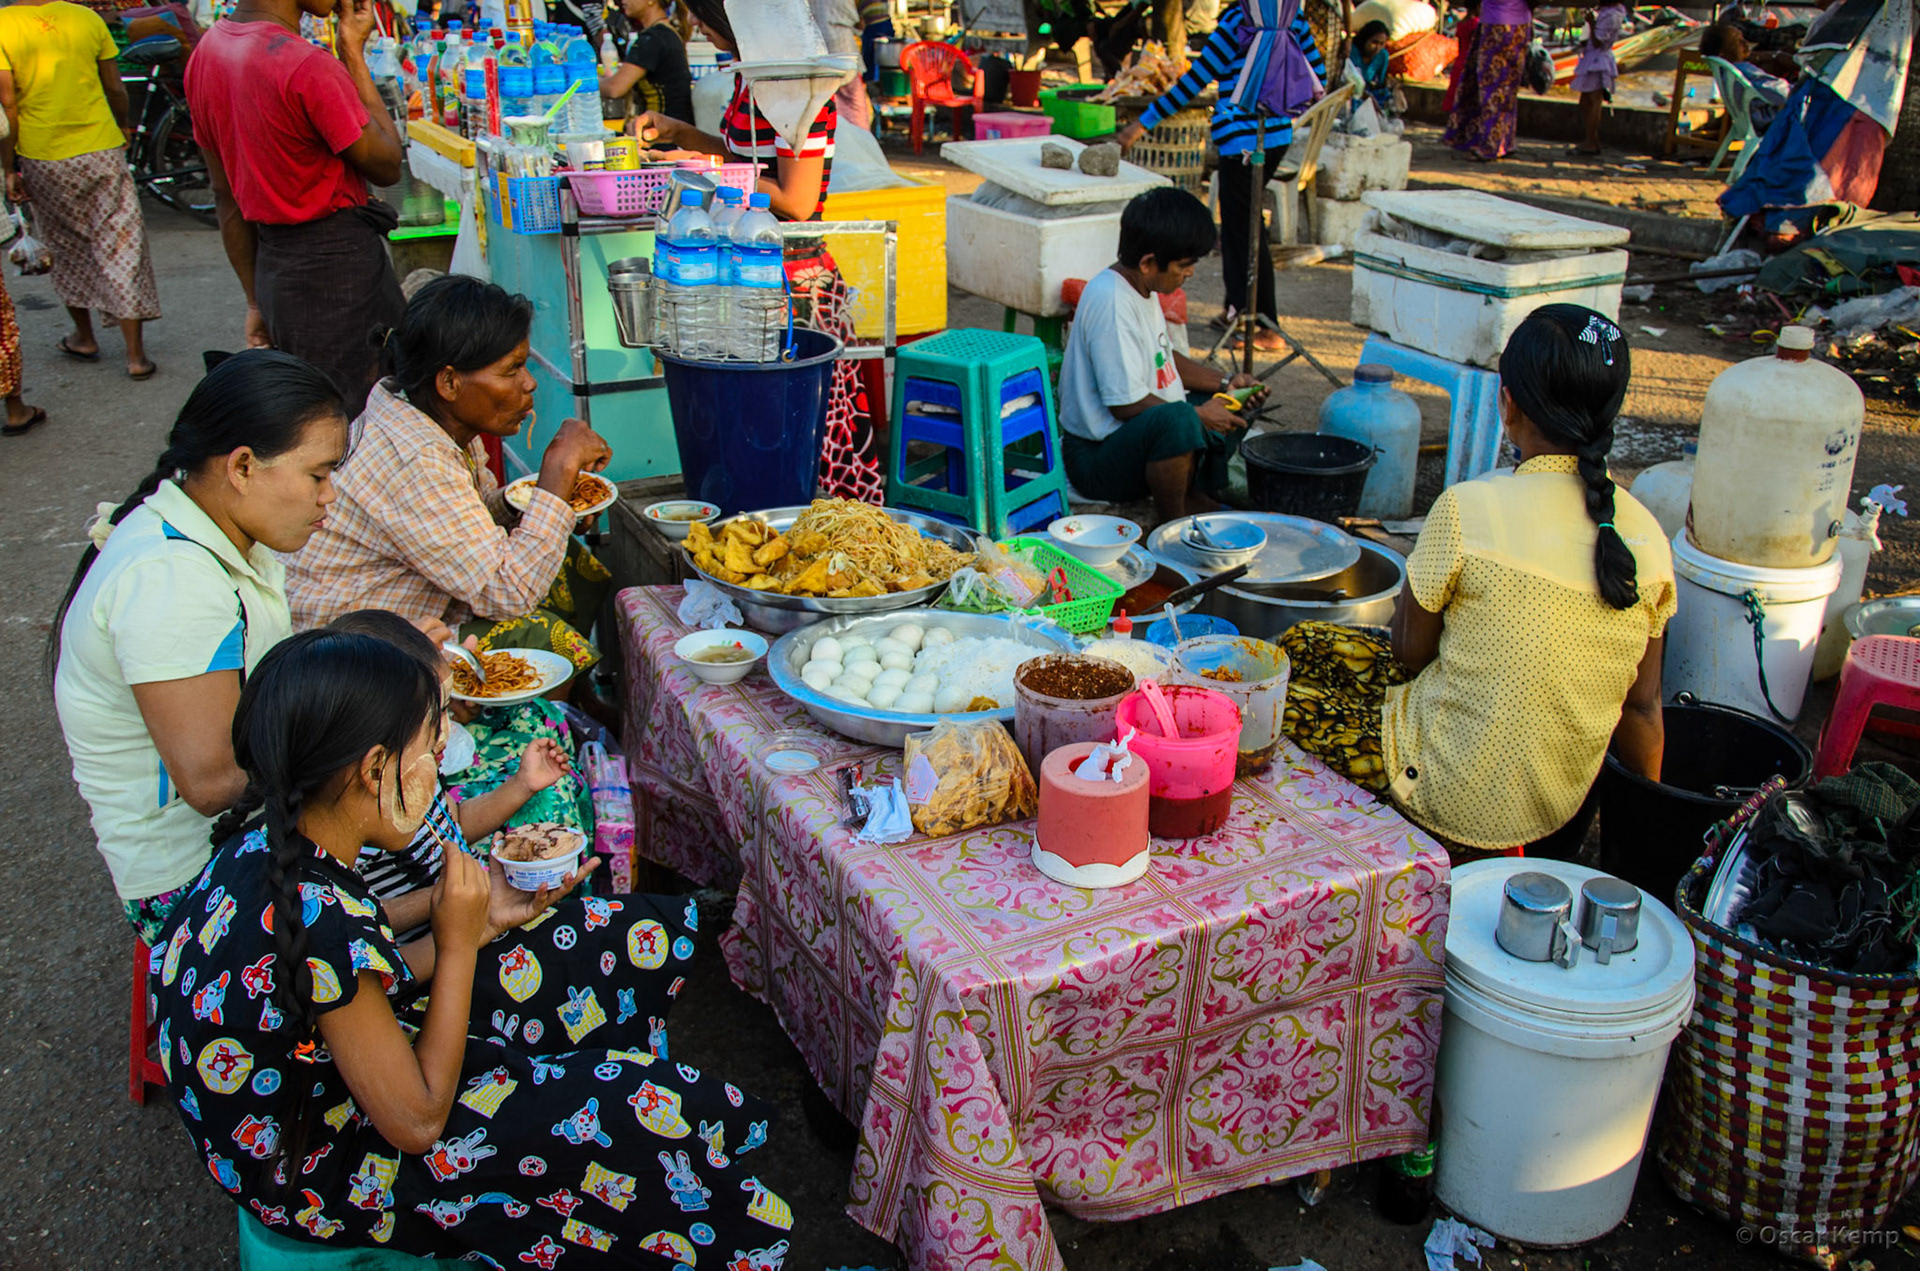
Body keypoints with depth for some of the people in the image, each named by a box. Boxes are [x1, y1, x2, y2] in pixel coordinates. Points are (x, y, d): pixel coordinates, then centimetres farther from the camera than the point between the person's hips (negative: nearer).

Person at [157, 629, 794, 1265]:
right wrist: (458, 940, -21)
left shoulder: (270, 843, -9)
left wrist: (483, 922, -2)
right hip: (320, 1179, -9)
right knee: (667, 1112, -12)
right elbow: (418, 1122, -25)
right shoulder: (323, 920, -37)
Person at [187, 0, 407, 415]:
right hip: (338, 264, -9)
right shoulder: (309, 67, -20)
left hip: (274, 267, 9)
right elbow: (387, 166, -8)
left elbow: (226, 195, 13)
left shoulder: (206, 51, 8)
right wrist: (354, 53, -5)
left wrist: (257, 300, 18)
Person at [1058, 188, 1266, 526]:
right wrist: (1199, 416, -15)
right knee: (1175, 420, -39)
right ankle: (1172, 524, -17)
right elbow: (1125, 404, -25)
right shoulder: (1111, 302, -25)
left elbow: (1164, 359, 21)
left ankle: (1193, 496, 10)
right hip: (1096, 457, -11)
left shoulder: (1143, 286, 6)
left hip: (1148, 433, 11)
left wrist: (1224, 382, 10)